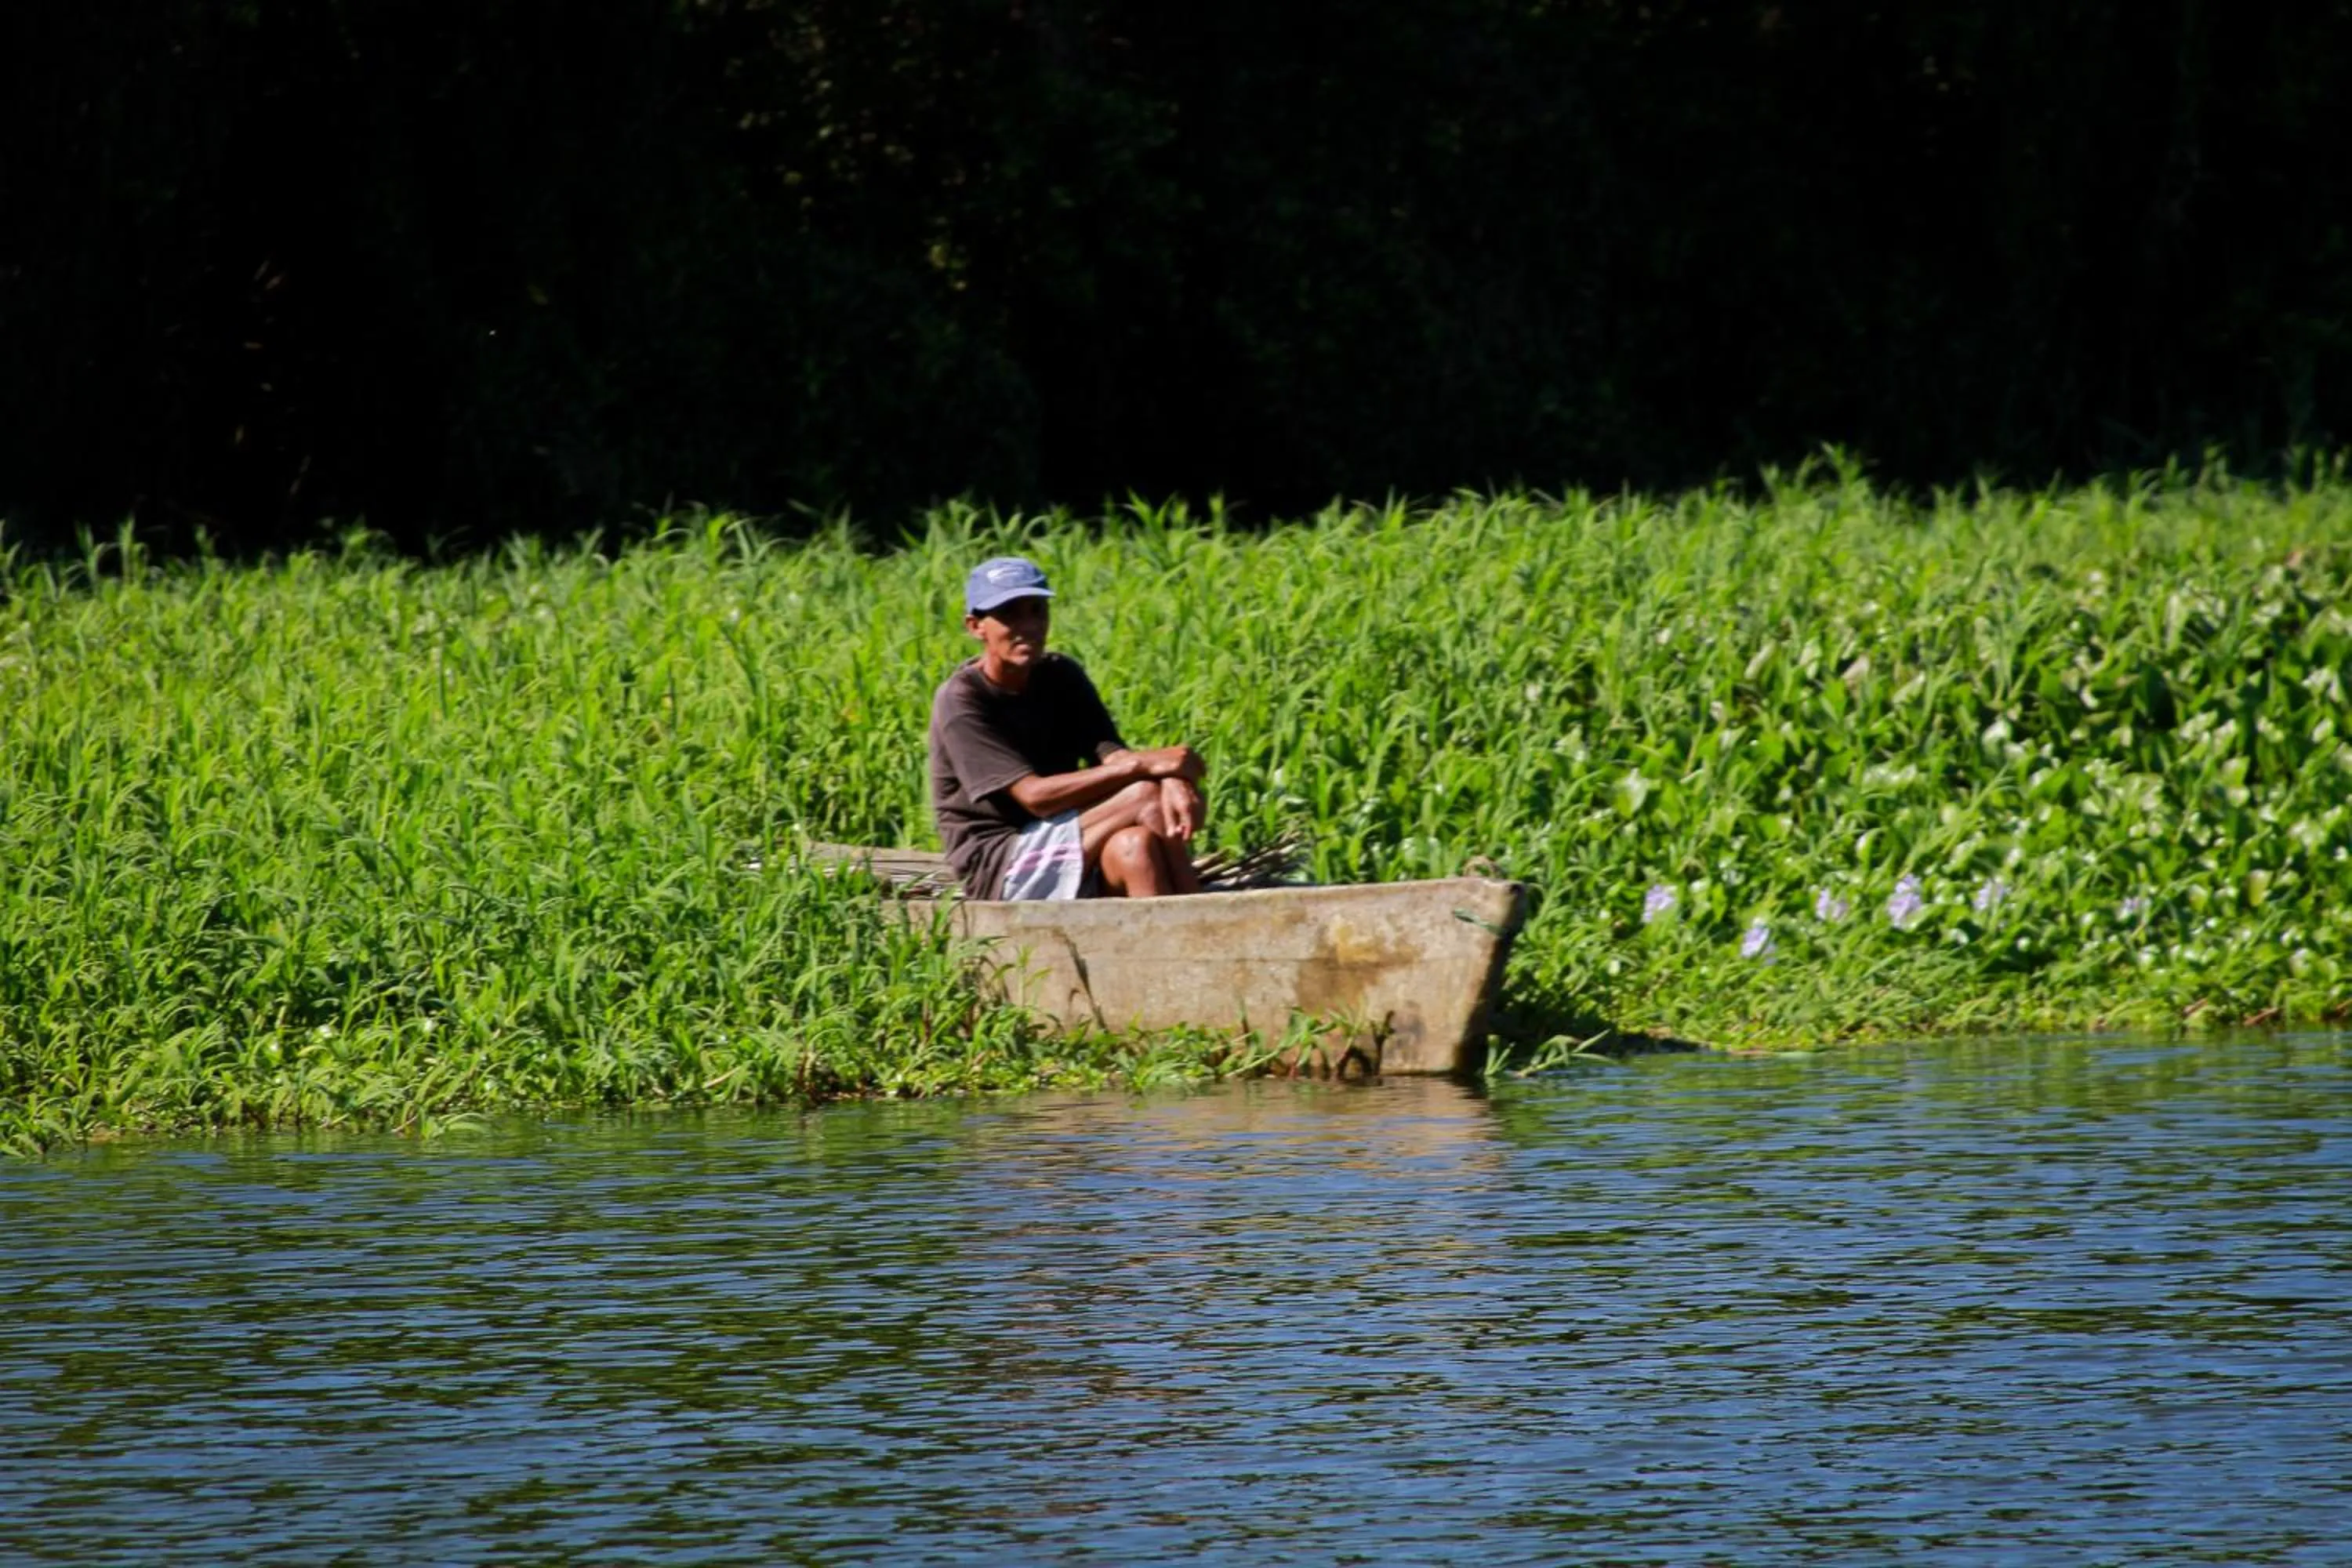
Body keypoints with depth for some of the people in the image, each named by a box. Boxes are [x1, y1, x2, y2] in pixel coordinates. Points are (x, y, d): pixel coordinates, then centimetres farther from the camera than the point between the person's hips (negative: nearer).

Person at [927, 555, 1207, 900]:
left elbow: (1113, 755, -5)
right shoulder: (960, 701, -10)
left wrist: (1173, 781, -30)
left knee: (1132, 846, -30)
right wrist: (1141, 765, -28)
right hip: (998, 870, -5)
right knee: (1144, 797, -25)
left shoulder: (1061, 677, 10)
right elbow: (1034, 795, -20)